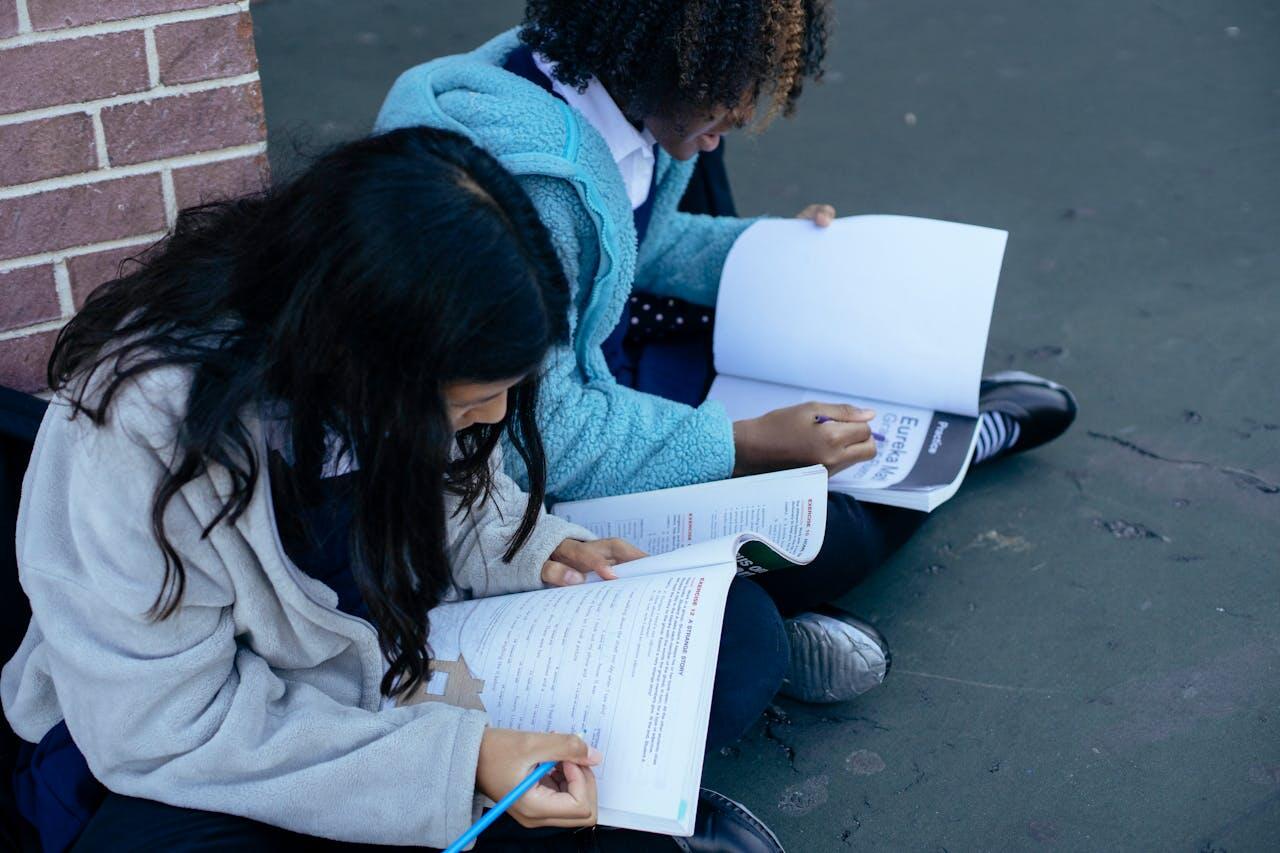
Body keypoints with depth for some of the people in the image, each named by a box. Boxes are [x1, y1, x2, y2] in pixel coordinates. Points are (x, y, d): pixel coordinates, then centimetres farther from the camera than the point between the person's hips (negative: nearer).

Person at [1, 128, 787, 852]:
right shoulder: (141, 428, -30)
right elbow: (167, 727, -26)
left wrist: (532, 549, -13)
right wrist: (454, 759, -33)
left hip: (417, 649, 4)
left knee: (741, 633, -9)